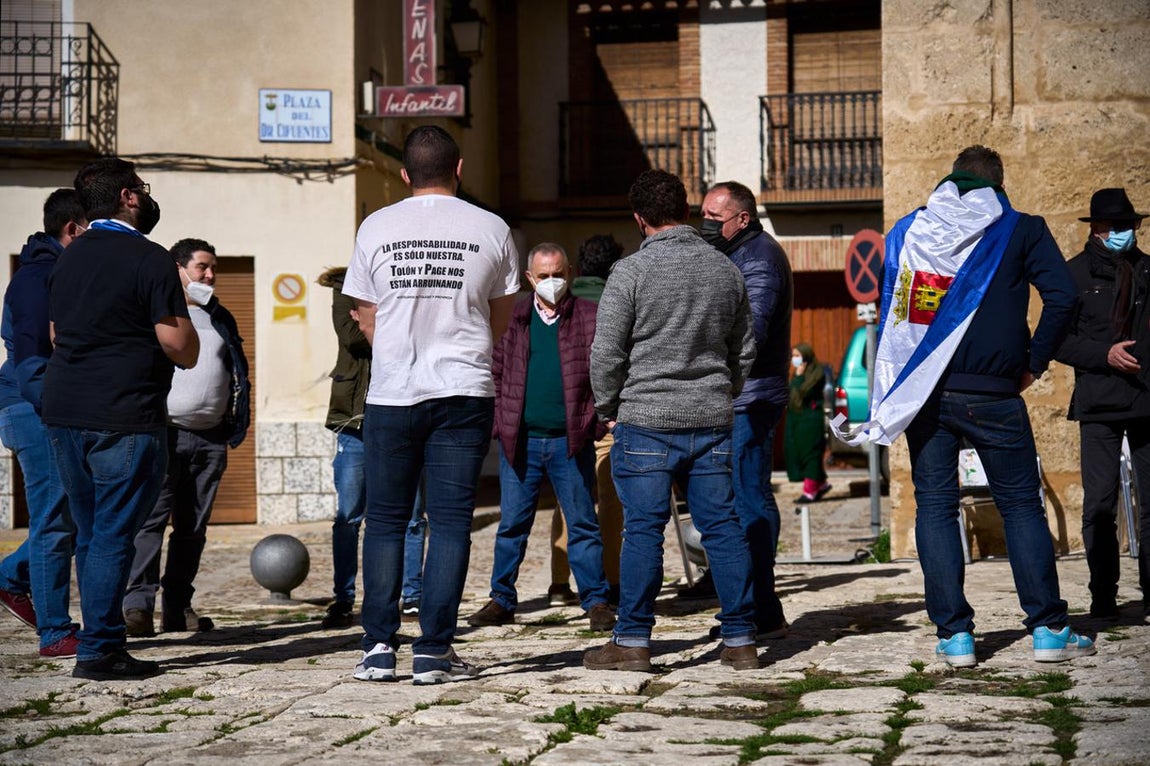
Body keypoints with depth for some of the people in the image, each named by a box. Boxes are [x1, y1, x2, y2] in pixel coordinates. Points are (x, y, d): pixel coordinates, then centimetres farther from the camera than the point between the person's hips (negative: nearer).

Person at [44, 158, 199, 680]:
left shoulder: (70, 257, 14)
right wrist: (185, 333, 8)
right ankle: (99, 651, -3)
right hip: (123, 417, -8)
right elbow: (179, 345, -13)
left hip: (63, 410, 8)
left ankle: (101, 639, 19)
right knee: (113, 537, -3)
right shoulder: (149, 259, -10)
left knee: (90, 534, 14)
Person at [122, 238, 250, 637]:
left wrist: (237, 423, 13)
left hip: (210, 438, 6)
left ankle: (178, 607, 10)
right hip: (165, 431, -6)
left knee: (194, 526, 6)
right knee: (151, 518, -13)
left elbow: (238, 374, 24)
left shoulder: (221, 319, 20)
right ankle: (138, 604, -15)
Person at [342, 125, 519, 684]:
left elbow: (369, 323, 9)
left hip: (391, 393, 1)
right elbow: (500, 323, 11)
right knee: (450, 520, 1)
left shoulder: (376, 228, 3)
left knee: (384, 520, 8)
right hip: (464, 392, -1)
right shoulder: (491, 230, 2)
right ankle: (433, 653, -2)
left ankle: (378, 647, 5)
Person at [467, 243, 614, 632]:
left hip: (571, 440, -1)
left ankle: (596, 601, 9)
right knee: (512, 524, 7)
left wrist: (598, 418, -7)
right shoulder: (514, 318, 7)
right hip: (521, 440, 2)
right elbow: (495, 370, 11)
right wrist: (500, 418, 1)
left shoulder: (589, 317, 3)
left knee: (583, 524, 3)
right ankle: (502, 600, 15)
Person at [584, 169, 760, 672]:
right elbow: (744, 350, 16)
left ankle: (632, 641, 3)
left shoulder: (631, 271, -8)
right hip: (712, 422, 4)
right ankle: (740, 640, 9)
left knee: (643, 529, 0)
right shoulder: (725, 269, 8)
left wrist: (609, 409, 6)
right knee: (723, 527, 7)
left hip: (646, 420, -4)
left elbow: (606, 353, -7)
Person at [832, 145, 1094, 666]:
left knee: (935, 506, 7)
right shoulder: (1020, 230, 2)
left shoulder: (907, 230, 11)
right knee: (1020, 505, 7)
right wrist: (1034, 364, 0)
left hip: (922, 393, 2)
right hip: (991, 394, -2)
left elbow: (889, 312, 13)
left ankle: (954, 634, 4)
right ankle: (1049, 629, 6)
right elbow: (1062, 297, -9)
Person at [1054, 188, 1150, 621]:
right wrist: (1104, 354, -14)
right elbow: (1058, 340, -1)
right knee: (1099, 504, -4)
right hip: (1099, 404, -3)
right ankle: (1103, 596, 4)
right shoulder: (1076, 273, 5)